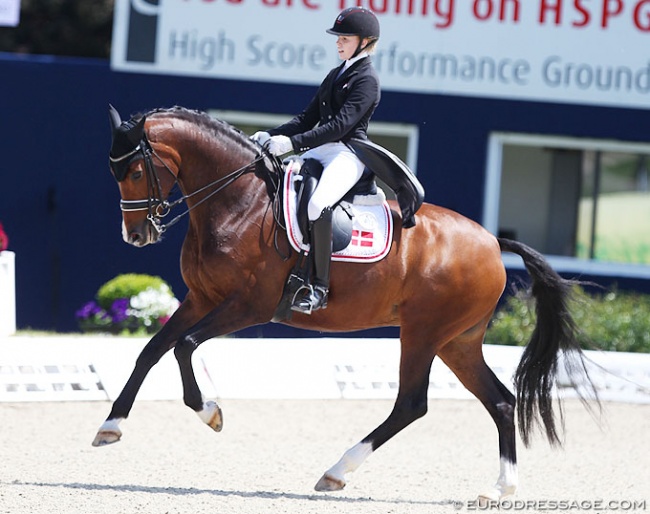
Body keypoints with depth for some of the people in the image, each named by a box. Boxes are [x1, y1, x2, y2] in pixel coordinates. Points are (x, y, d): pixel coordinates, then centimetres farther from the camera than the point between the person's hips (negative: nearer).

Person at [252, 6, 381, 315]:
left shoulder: (366, 80, -8)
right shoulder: (335, 76, 20)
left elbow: (341, 124, -19)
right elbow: (309, 118, 21)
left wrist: (293, 143, -26)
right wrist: (272, 136, 5)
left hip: (348, 154, -10)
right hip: (321, 150, 10)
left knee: (317, 203, -34)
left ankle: (319, 288, -29)